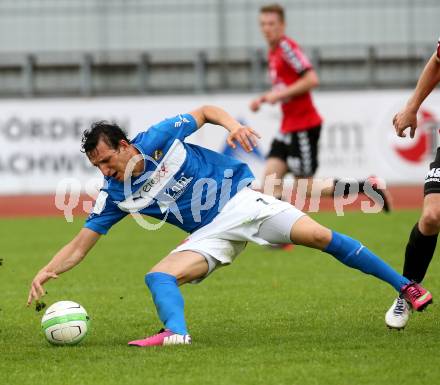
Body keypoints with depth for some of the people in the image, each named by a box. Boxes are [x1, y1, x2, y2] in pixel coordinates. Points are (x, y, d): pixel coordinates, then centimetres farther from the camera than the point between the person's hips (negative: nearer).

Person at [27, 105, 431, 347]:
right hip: (211, 234, 3)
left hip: (240, 197, -3)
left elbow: (205, 111, 1)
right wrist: (47, 272, -17)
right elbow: (80, 245, -3)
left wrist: (232, 124, -18)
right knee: (158, 277, -21)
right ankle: (176, 332, -47)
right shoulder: (115, 195, -5)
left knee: (319, 236, -17)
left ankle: (405, 286, -10)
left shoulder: (158, 139, -13)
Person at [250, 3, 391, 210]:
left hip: (304, 126, -9)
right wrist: (263, 99, 11)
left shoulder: (287, 47, -14)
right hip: (288, 127, 9)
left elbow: (311, 79, -22)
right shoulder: (273, 53, 15)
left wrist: (280, 94, -19)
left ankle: (368, 186, 1)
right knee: (271, 177, -1)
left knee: (304, 188, -6)